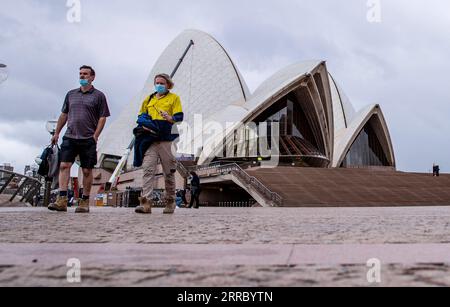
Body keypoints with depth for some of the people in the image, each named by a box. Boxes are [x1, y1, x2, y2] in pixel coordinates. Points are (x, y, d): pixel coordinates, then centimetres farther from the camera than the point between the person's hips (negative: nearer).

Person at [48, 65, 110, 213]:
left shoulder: (98, 96, 3)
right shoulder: (71, 94, 15)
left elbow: (102, 118, -1)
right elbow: (64, 115, 20)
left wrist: (95, 136, -10)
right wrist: (56, 133, 15)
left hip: (88, 139, -3)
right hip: (70, 137, 3)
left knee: (87, 171, 1)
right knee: (64, 165, -11)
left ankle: (84, 202, 8)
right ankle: (62, 200, -15)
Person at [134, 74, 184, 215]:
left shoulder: (174, 98, 10)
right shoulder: (148, 99, 21)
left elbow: (180, 117, 1)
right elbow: (141, 116, 23)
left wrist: (170, 118, -21)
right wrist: (144, 124, 1)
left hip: (166, 139, -2)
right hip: (150, 139, 3)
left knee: (169, 172, 2)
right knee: (148, 169, -10)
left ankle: (170, 202, 15)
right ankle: (146, 203, -16)